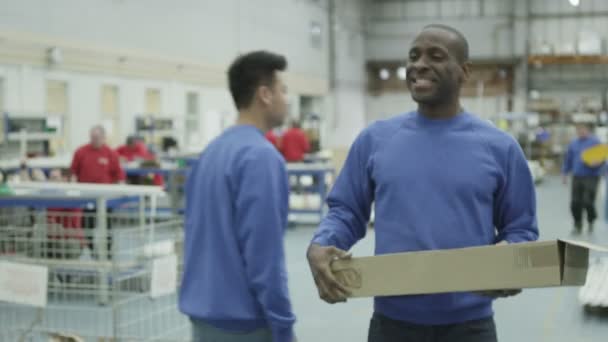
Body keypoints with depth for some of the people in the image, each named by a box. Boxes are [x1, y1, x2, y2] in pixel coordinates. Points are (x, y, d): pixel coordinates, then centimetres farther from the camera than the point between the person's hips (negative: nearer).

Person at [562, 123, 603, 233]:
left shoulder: (595, 142, -4)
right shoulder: (574, 144, 12)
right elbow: (568, 159, 20)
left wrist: (595, 163, -24)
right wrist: (565, 173, 17)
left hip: (591, 177, -5)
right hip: (577, 177, 5)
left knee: (588, 201, -10)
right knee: (575, 203, 1)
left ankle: (591, 220, 16)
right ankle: (578, 225, 15)